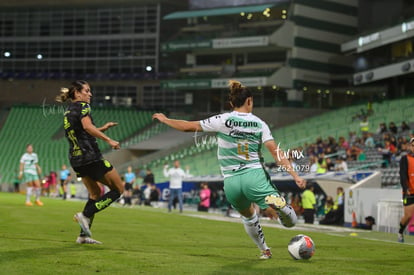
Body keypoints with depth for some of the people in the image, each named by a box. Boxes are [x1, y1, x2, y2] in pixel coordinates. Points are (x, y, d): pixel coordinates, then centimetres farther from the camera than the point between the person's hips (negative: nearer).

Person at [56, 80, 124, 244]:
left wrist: (102, 128, 24)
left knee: (96, 194, 18)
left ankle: (83, 235, 12)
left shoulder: (67, 112, 19)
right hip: (90, 156, -9)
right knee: (118, 189, 0)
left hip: (75, 159, 9)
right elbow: (87, 126, -24)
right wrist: (109, 140, -26)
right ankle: (85, 215, -11)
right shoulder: (83, 106, -7)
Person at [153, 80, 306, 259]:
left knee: (248, 215, 31)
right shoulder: (259, 124, 5)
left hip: (231, 182, 2)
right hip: (255, 176, -1)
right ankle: (276, 203, -39)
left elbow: (189, 127, 4)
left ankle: (264, 250, 33)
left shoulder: (223, 120, 1)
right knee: (291, 221, -6)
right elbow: (275, 151, -3)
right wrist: (294, 175, -3)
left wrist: (165, 119, 18)